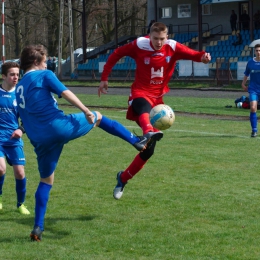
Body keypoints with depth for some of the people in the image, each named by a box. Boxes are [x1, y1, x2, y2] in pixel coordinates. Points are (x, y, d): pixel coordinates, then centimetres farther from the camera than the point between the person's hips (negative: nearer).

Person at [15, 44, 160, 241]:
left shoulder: (19, 88, 21)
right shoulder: (44, 75, 1)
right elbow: (65, 93, -13)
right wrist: (86, 111, -15)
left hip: (41, 140, 6)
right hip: (59, 126, -6)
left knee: (46, 180, 15)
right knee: (98, 117, 19)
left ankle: (38, 228, 7)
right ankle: (136, 141, 20)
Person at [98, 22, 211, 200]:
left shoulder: (173, 48, -4)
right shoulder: (139, 45, -6)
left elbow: (193, 55, -16)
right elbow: (116, 54, 6)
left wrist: (203, 57, -40)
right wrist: (104, 78, 5)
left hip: (158, 98, 3)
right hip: (140, 94, -3)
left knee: (149, 149, 4)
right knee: (145, 111, -44)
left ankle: (123, 179, 24)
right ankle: (149, 133, -79)